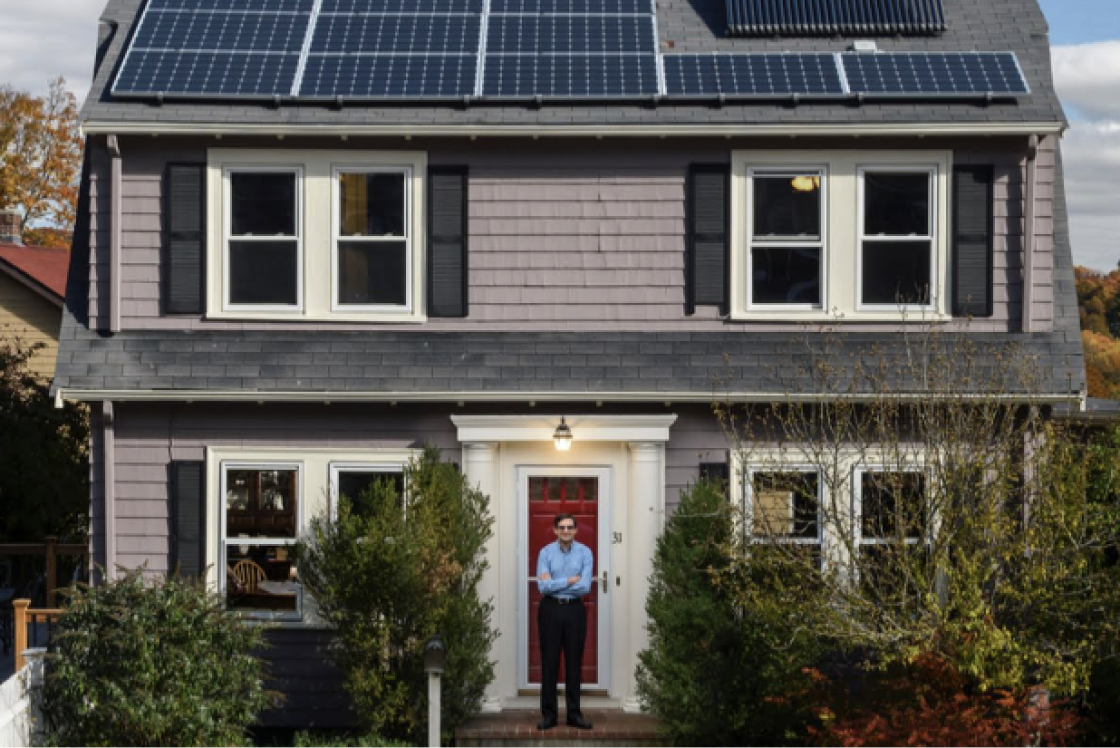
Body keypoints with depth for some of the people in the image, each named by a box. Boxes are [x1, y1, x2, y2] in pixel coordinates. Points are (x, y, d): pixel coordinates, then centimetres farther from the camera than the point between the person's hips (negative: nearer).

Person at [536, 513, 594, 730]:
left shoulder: (585, 553, 0)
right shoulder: (546, 552, 0)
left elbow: (585, 587, -11)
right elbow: (543, 586, -10)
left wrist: (554, 584, -10)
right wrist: (569, 581, -12)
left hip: (575, 609, 1)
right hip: (550, 609, -1)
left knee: (574, 662, 4)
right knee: (549, 662, 1)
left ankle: (574, 713, 11)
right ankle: (548, 714, 6)